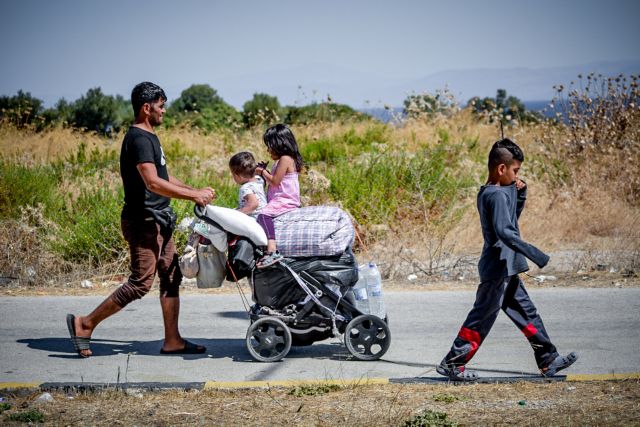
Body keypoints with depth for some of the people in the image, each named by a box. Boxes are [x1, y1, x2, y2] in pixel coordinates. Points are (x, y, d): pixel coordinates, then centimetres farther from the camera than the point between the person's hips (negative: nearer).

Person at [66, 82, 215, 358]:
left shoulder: (149, 137, 17)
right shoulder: (138, 138, -16)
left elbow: (165, 178, 23)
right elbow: (153, 182, -26)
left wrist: (196, 192, 13)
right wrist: (194, 196, -22)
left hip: (158, 221, 10)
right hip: (143, 221, -10)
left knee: (171, 277, 10)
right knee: (140, 283, -9)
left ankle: (172, 341, 14)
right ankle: (85, 324, -2)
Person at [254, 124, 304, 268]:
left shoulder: (285, 159, -12)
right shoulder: (285, 159, 21)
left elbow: (275, 181, -17)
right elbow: (274, 181, 26)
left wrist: (263, 172, -3)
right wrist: (264, 172, 15)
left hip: (284, 201, -12)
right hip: (282, 200, 12)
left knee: (263, 215, -31)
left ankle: (272, 251, -44)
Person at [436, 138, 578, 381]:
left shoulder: (487, 193, 12)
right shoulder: (498, 195, -18)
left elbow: (511, 218, 25)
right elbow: (504, 231, -29)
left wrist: (519, 195, 10)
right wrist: (534, 254, -29)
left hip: (505, 269, 10)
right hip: (498, 268, -10)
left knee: (526, 312, 12)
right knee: (482, 318, -3)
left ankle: (548, 361, 18)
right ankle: (452, 363, 4)